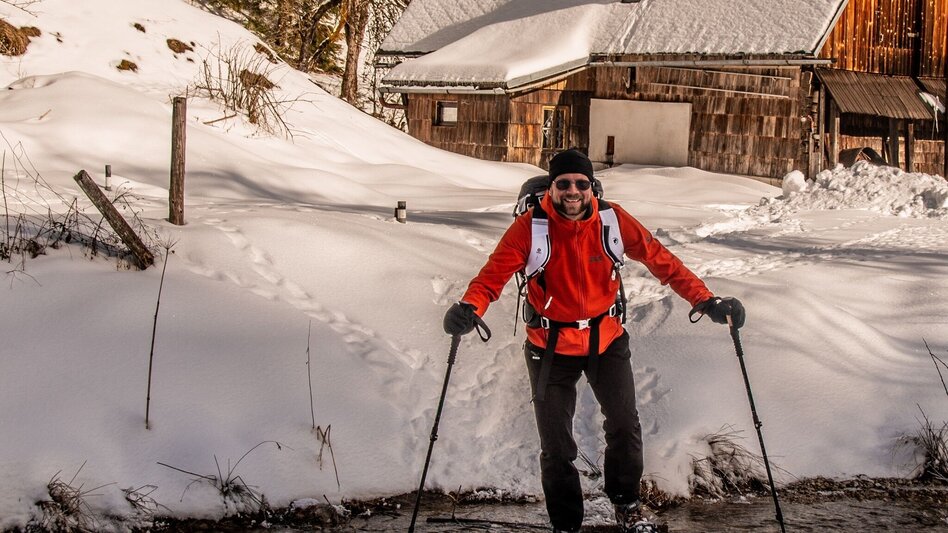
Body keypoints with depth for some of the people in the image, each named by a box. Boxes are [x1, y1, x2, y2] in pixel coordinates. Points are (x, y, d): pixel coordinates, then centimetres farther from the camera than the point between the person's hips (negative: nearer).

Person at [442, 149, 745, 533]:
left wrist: (703, 300, -19)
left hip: (607, 340, 2)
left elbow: (660, 260, -9)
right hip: (551, 347, -1)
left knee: (625, 427, 11)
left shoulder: (613, 221, -12)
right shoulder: (530, 227, -17)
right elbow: (496, 271, -24)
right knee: (556, 445, 6)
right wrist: (470, 307, -44)